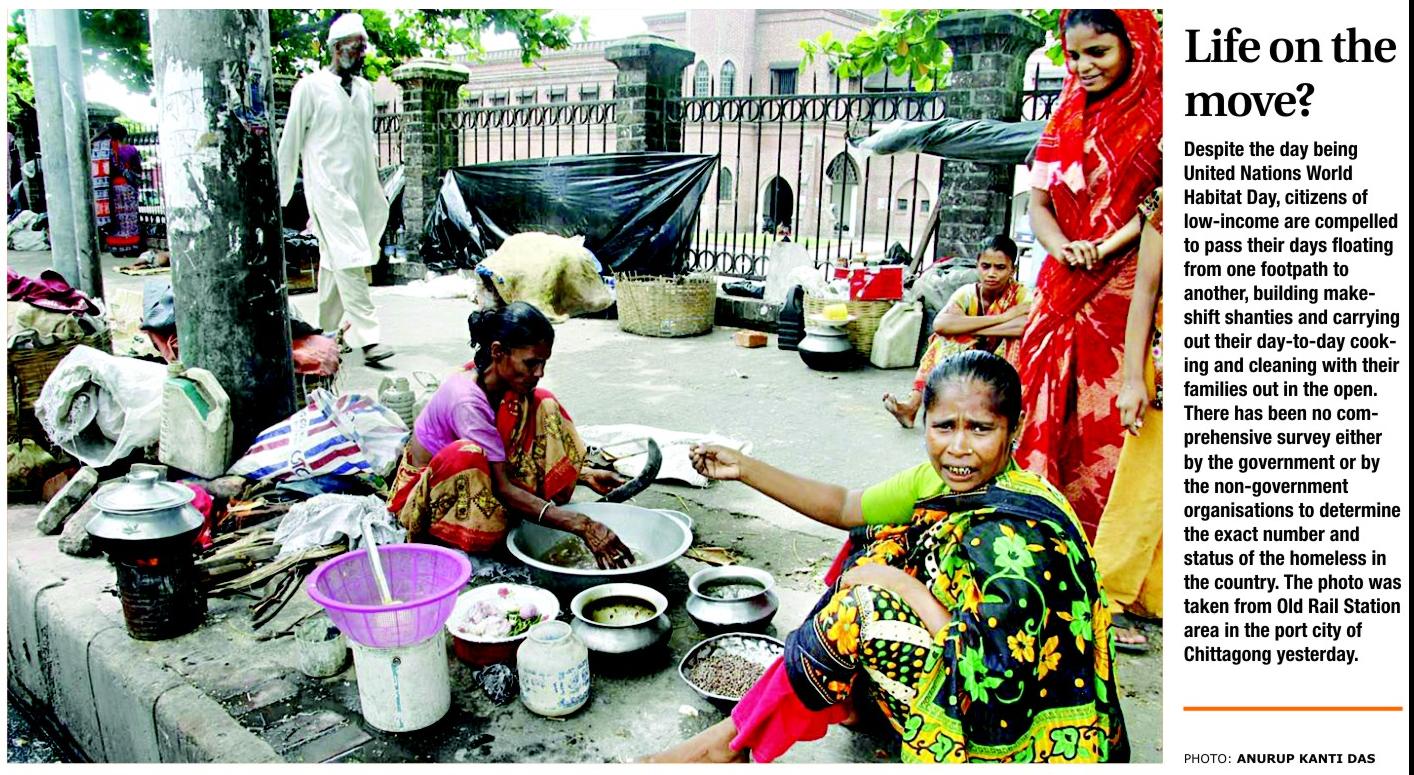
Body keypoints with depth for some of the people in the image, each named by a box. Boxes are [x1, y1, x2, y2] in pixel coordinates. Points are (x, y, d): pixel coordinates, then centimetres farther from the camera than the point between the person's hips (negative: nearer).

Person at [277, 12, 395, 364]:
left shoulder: (365, 90, 17)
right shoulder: (310, 87, 0)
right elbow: (290, 143, 3)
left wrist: (377, 189, 19)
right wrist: (281, 196, 4)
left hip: (360, 189, 6)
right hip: (327, 187, -5)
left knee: (334, 263, 10)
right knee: (349, 261, -15)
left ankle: (326, 333, 18)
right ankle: (368, 338, -20)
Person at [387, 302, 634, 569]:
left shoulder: (510, 383, -11)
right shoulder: (466, 399, -33)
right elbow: (503, 487, -34)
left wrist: (585, 474, -12)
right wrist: (582, 526, -38)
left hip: (483, 480, 7)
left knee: (544, 405, -10)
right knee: (467, 455, -41)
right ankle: (435, 537, -14)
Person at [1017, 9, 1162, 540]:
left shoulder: (1155, 113, -1)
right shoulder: (1066, 117, 15)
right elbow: (1039, 203, 11)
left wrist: (1105, 247, -21)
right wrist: (1061, 247, -8)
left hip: (1127, 291, -5)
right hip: (1062, 288, 5)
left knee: (1108, 425, -5)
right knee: (1049, 413, 5)